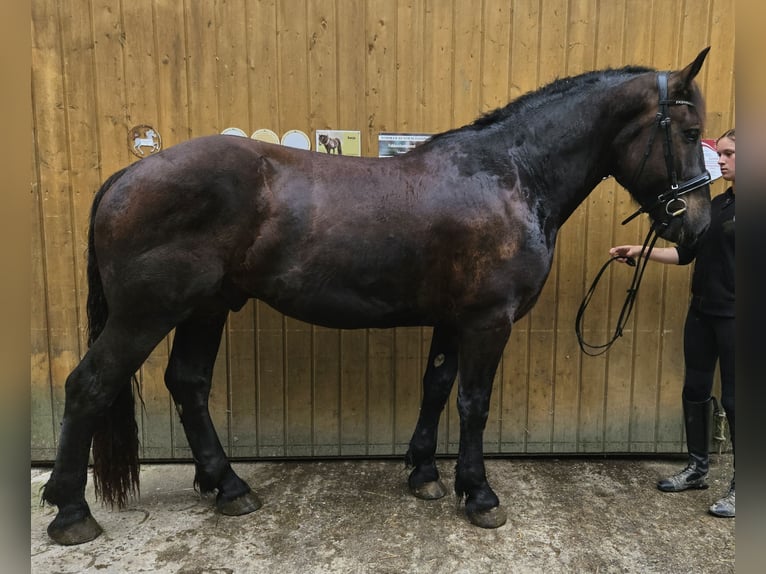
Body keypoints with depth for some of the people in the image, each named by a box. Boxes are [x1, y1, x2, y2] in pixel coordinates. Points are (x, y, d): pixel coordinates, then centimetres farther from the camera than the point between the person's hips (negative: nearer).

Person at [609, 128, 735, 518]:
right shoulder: (716, 204, 11)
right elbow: (686, 254, 12)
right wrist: (639, 251, 2)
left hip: (730, 317, -7)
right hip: (702, 312, 7)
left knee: (731, 398, 1)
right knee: (695, 390, 13)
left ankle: (740, 487, 19)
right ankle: (697, 468, 30)